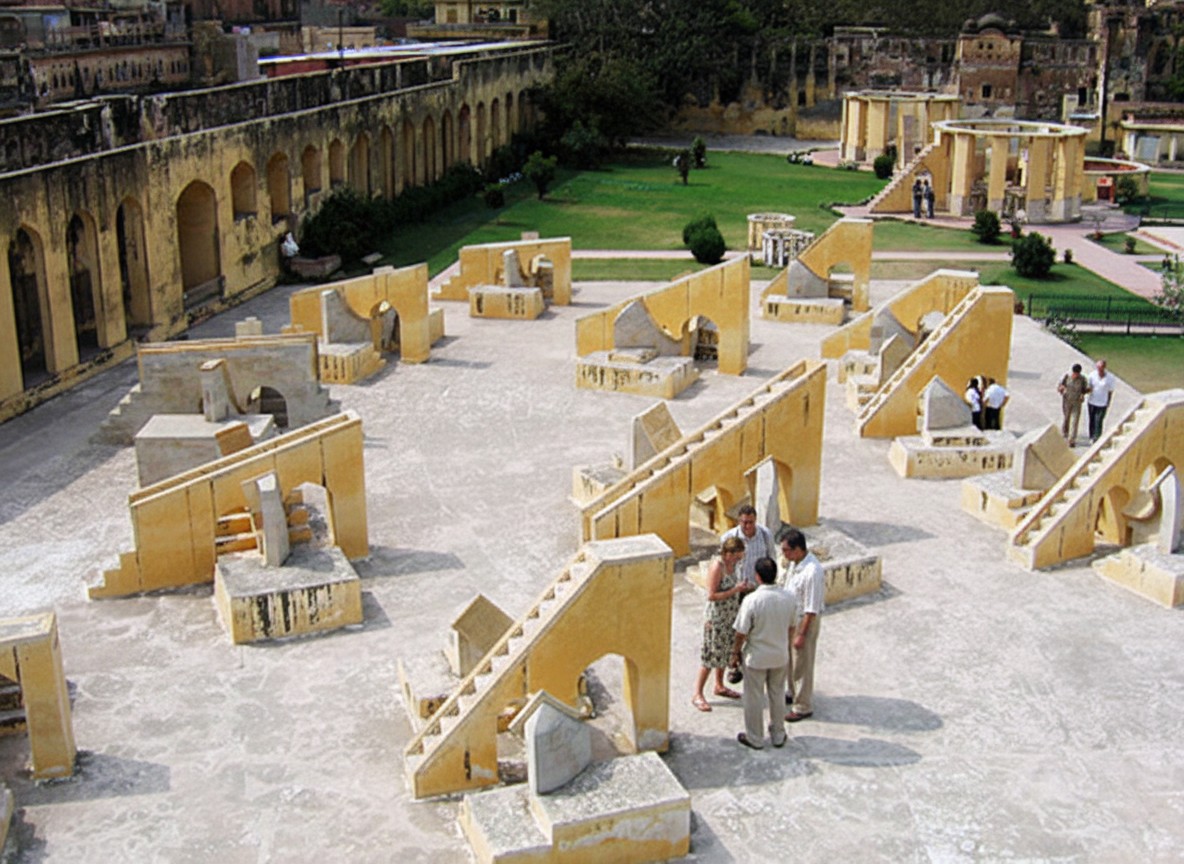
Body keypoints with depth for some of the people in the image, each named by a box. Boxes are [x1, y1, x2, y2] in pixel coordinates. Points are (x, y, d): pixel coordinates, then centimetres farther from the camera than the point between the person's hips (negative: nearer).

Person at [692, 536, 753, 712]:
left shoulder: (733, 563, 0)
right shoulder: (717, 566, -25)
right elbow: (712, 595, -25)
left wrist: (743, 589, 1)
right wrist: (735, 590, -26)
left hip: (730, 615, 8)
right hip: (716, 616, -8)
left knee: (725, 651, 19)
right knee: (711, 654, -3)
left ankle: (719, 686, 37)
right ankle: (697, 695, 5)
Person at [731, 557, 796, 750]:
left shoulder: (752, 600, -25)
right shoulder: (788, 597, -11)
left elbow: (741, 632, -18)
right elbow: (791, 626, 3)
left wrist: (736, 651, -1)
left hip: (756, 657, -4)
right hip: (780, 656, 4)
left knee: (754, 698, 12)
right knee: (777, 695, 21)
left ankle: (755, 739, 25)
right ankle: (778, 735, 33)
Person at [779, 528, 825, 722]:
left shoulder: (812, 572, -32)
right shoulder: (793, 562, -4)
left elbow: (811, 609, -27)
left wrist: (801, 634, -22)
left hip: (805, 620, -9)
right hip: (790, 617, 9)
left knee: (802, 664, 6)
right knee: (789, 658, 24)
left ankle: (803, 707, 21)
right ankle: (794, 693, 45)